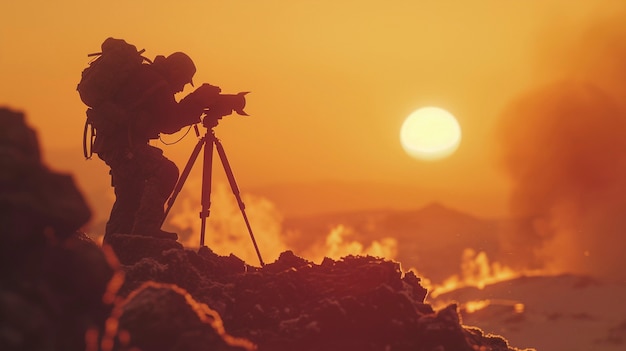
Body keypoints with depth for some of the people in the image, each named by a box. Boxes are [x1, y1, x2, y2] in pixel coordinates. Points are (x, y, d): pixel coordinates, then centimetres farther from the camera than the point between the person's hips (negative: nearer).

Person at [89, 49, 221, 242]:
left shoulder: (143, 76, 18)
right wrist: (199, 100, -9)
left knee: (131, 196, 17)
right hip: (122, 142, -11)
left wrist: (197, 103, 13)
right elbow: (169, 121, -14)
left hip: (110, 142, 11)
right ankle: (145, 229, -24)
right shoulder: (154, 83, -13)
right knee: (166, 172, -22)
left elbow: (164, 121, 21)